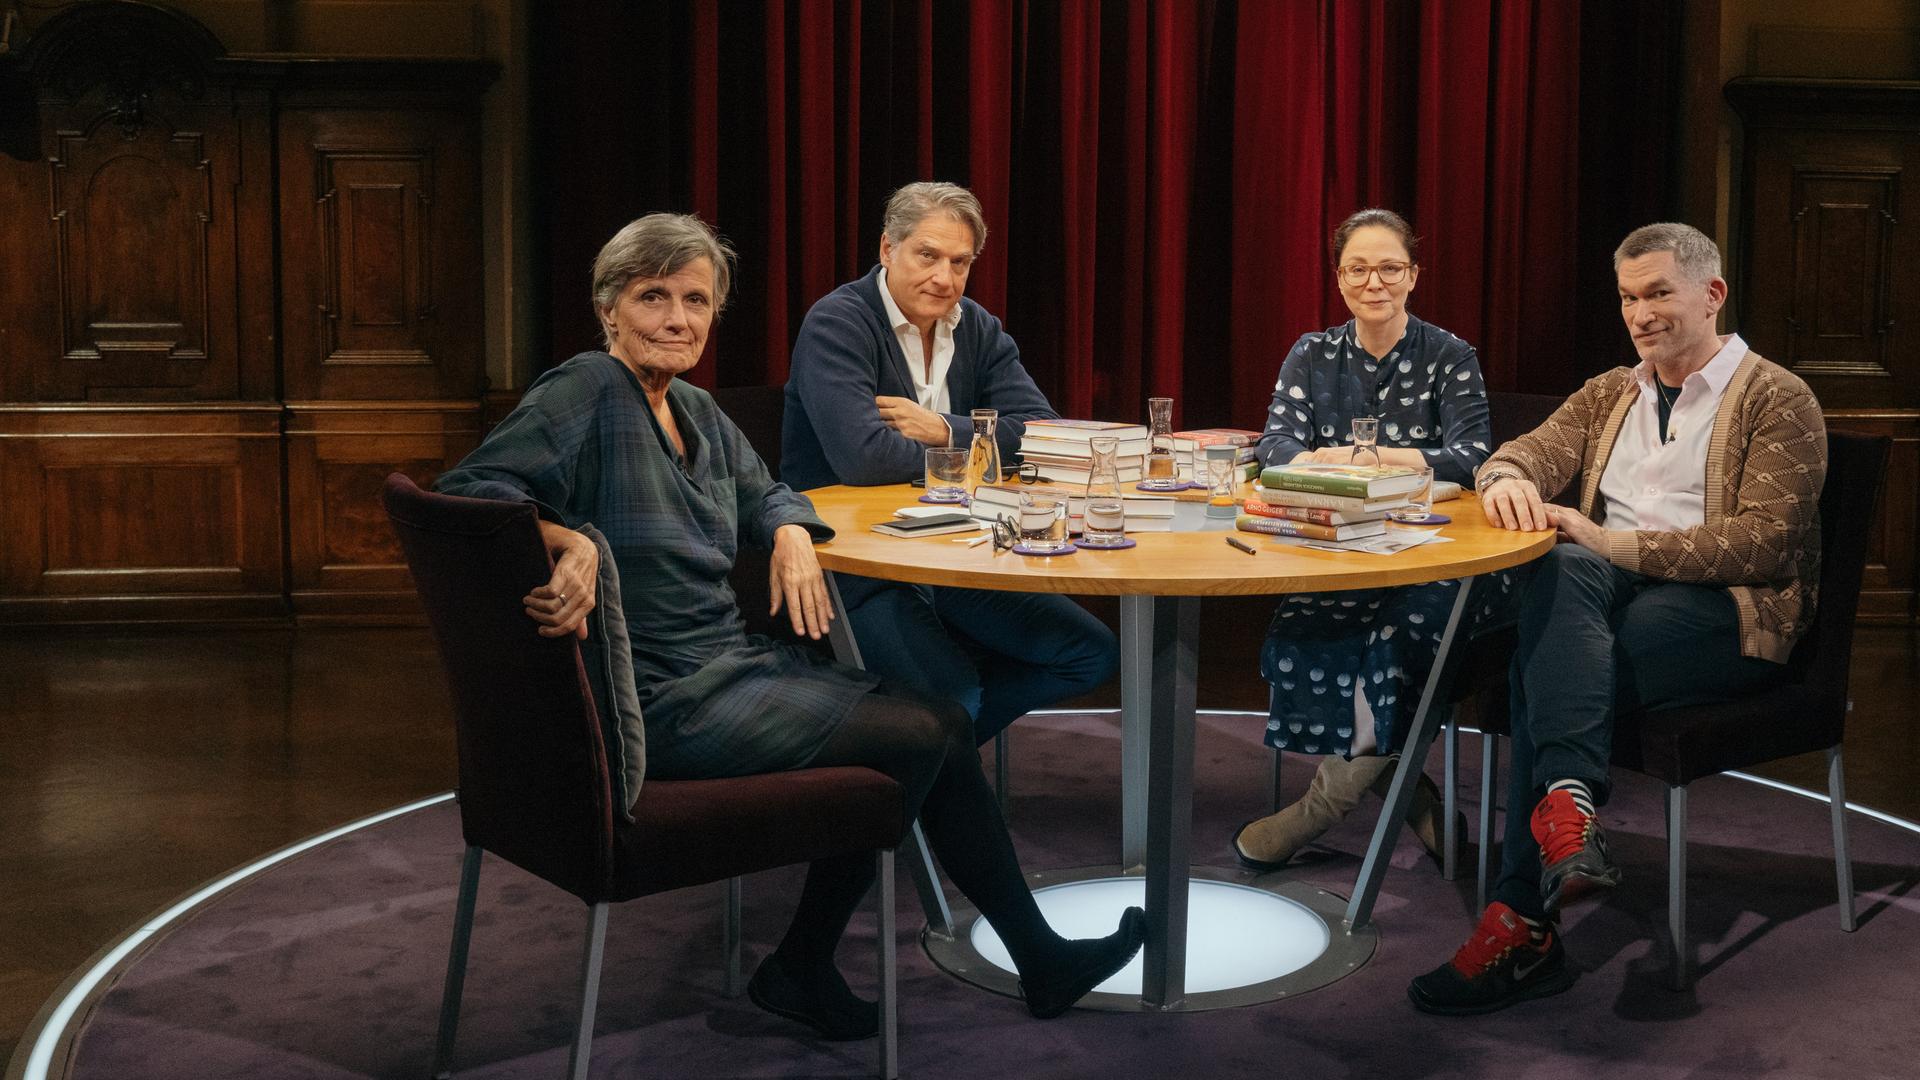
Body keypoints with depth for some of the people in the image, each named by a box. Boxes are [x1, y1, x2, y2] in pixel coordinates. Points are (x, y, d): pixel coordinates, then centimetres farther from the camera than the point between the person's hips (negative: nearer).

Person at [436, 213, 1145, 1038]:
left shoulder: (696, 413, 12)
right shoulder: (587, 391, -12)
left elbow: (762, 494, 29)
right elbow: (473, 485, -24)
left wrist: (793, 534, 6)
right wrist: (571, 539, -41)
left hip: (731, 665, 9)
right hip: (657, 701, -9)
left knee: (944, 722, 4)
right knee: (914, 738, -11)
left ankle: (1040, 960, 16)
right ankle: (801, 969, 5)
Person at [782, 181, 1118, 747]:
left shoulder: (975, 328, 9)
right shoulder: (837, 324, -13)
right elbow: (861, 456, -28)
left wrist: (944, 431, -16)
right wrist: (974, 447, -10)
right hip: (852, 566, -7)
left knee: (1094, 653, 0)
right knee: (954, 696, -28)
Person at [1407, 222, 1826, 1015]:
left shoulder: (1778, 401, 4)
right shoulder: (1608, 395, 24)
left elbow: (1764, 542, -9)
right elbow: (1525, 451, 13)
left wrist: (1614, 543, -17)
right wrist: (1508, 480, -15)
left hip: (1726, 610, -5)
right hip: (1602, 591, 5)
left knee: (1544, 664, -32)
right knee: (1560, 571, -33)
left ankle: (1523, 925, -32)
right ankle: (1570, 802, -47)